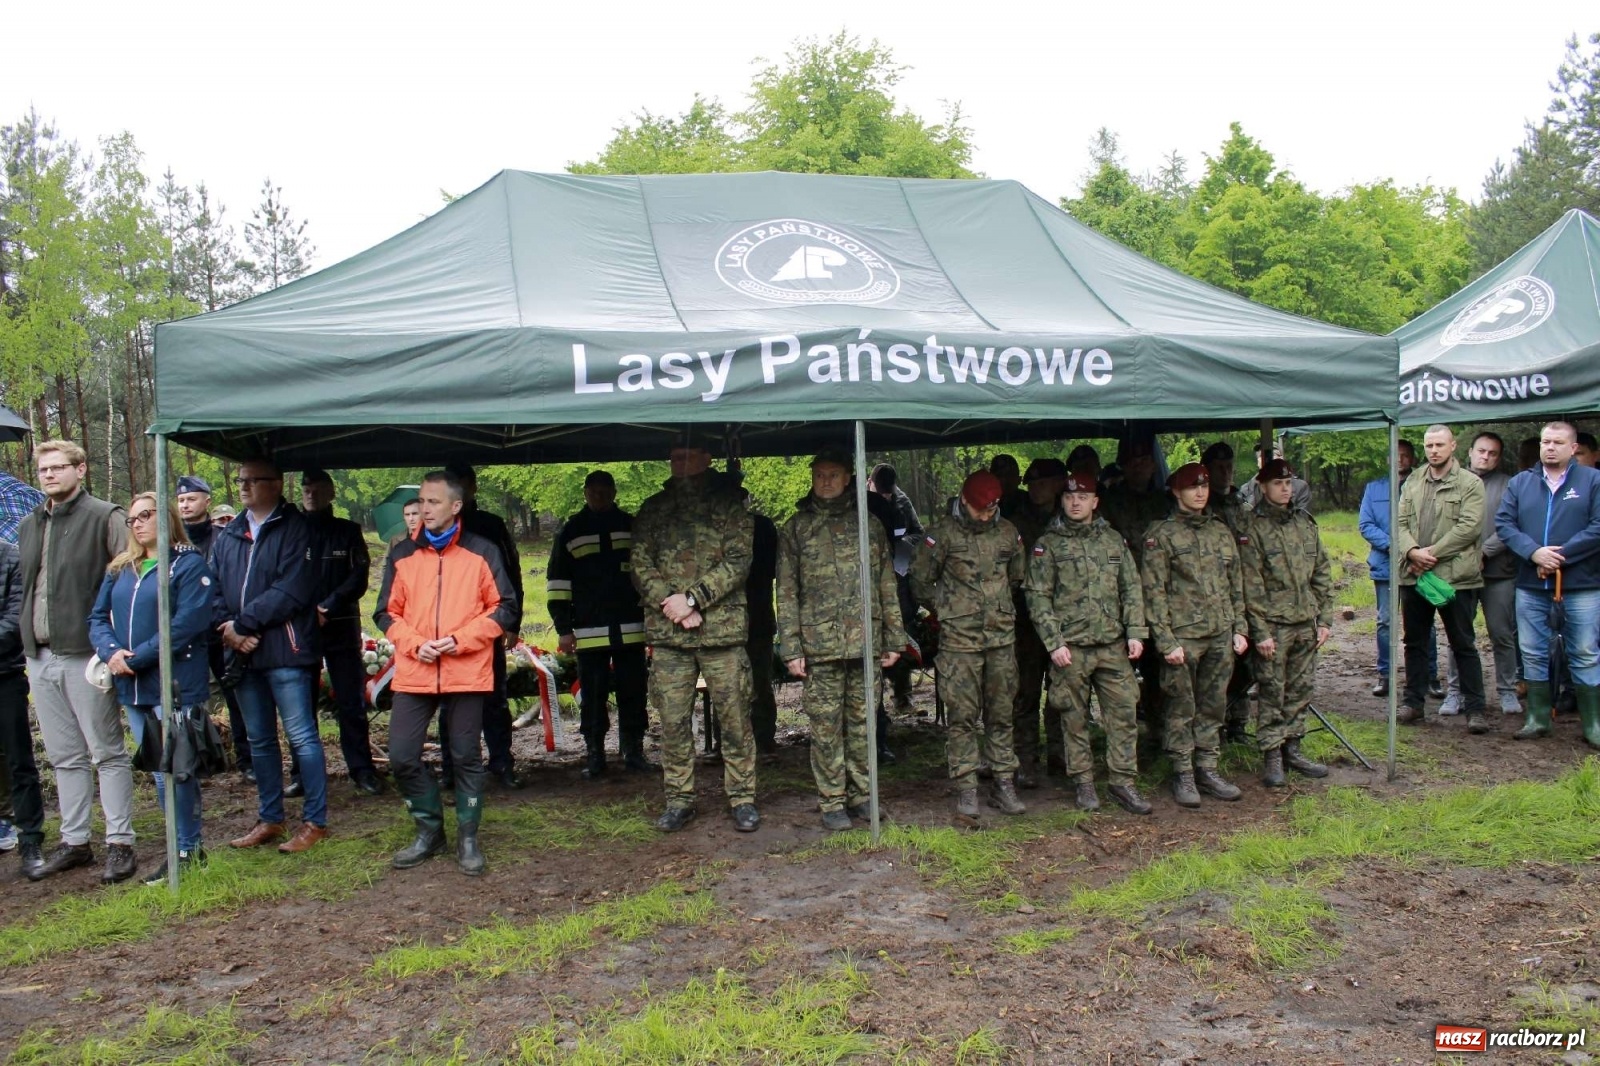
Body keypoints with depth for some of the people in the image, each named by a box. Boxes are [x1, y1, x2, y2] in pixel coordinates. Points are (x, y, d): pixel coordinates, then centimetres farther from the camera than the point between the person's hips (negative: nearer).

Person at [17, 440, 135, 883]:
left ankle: (120, 843, 7)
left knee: (107, 753, 1)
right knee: (65, 757, 13)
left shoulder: (104, 518, -6)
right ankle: (74, 841, 22)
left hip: (86, 655, -7)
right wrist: (28, 639, 11)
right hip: (40, 657, 7)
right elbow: (25, 590, 20)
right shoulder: (28, 526, 15)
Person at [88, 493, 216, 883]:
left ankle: (187, 850, 9)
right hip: (132, 687, 7)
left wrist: (138, 658, -18)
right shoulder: (120, 569, 16)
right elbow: (98, 618, 11)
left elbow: (187, 624, -16)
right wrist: (111, 652, -9)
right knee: (159, 773, 12)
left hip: (174, 684, -7)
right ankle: (183, 845, 22)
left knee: (176, 770, -3)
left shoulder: (190, 565, -6)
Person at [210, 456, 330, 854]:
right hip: (243, 654, 7)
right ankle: (269, 819, 26)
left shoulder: (295, 528, -6)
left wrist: (244, 623, -15)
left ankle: (315, 821, 6)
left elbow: (292, 590, -17)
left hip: (285, 652, -7)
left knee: (301, 737, -2)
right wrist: (228, 628, -8)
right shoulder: (228, 535, 15)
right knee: (259, 741, 15)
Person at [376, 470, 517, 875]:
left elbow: (504, 607, 1)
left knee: (467, 757, 4)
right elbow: (386, 613, 12)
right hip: (413, 673, 3)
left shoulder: (482, 552, 2)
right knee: (402, 756, 0)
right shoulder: (402, 555, 10)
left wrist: (460, 639, -10)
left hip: (467, 672, -3)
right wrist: (414, 643, -7)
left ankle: (467, 837, 19)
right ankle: (429, 830, 19)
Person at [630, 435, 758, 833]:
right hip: (667, 633, 3)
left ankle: (742, 797, 15)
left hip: (723, 630, -2)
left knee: (734, 718, 2)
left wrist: (692, 598, -15)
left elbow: (737, 562, -7)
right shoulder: (654, 508, 12)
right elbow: (640, 564, 5)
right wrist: (671, 604, -10)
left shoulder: (729, 504, 2)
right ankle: (678, 799, 19)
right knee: (673, 721, 7)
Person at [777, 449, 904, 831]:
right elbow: (787, 593, 2)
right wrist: (791, 648, -4)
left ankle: (861, 795, 19)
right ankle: (832, 802, 10)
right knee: (825, 726, 1)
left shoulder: (868, 525, 10)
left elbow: (887, 585, 12)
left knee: (861, 722, 7)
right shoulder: (795, 528, 6)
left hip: (866, 641, 2)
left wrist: (894, 638, 7)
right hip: (820, 643, -1)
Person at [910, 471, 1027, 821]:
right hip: (959, 639, -4)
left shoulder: (1008, 533, 7)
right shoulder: (943, 532, -6)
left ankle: (1003, 784, 18)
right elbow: (921, 581, 1)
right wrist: (945, 609, 7)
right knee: (963, 715, -2)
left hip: (1002, 637, 4)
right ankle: (966, 790, 4)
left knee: (1001, 712, 9)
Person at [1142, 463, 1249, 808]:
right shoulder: (1161, 534, -5)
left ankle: (1207, 768, 21)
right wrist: (1166, 640, -13)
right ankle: (1182, 774, 10)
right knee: (1182, 708, 1)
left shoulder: (1221, 531, 13)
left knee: (1214, 705, 10)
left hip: (1221, 636, 5)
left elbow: (1236, 586, 17)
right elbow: (1154, 592, -8)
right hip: (1183, 636, -5)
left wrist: (1239, 628, 10)